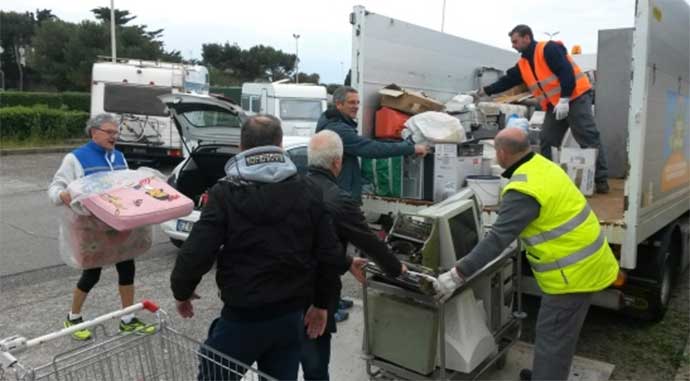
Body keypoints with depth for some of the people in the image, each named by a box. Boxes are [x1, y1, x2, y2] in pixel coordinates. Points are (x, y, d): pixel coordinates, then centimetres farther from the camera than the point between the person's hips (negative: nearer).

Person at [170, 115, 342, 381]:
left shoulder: (226, 193, -11)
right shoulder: (308, 192, 0)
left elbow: (197, 252, -15)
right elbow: (329, 254, 0)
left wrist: (181, 291, 5)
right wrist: (321, 303, 13)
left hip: (242, 317, -4)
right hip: (291, 317, 4)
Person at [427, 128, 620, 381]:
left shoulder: (523, 190, -25)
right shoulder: (540, 165, 5)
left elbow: (498, 239, -28)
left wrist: (457, 275, -27)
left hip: (573, 270, -10)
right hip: (584, 261, 10)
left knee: (552, 338, 1)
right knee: (558, 334, 24)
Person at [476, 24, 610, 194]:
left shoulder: (549, 49, -13)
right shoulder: (523, 64, 13)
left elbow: (566, 72, -21)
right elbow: (507, 81, 20)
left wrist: (564, 100, -24)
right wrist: (485, 90, 18)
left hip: (576, 98, -9)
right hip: (554, 105, 9)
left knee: (589, 138, -8)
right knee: (547, 141, 6)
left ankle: (601, 180, -3)